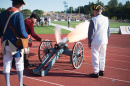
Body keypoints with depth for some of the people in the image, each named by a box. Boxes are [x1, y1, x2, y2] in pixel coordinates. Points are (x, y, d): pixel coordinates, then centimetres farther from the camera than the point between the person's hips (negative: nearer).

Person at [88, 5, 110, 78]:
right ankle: (102, 71, 24)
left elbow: (91, 32, -11)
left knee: (95, 57, 3)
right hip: (104, 41, 5)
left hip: (96, 42, -5)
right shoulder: (106, 19, 3)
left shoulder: (93, 20, -13)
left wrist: (89, 42, -1)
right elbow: (108, 31, 9)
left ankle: (96, 72, 6)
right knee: (102, 56, 16)